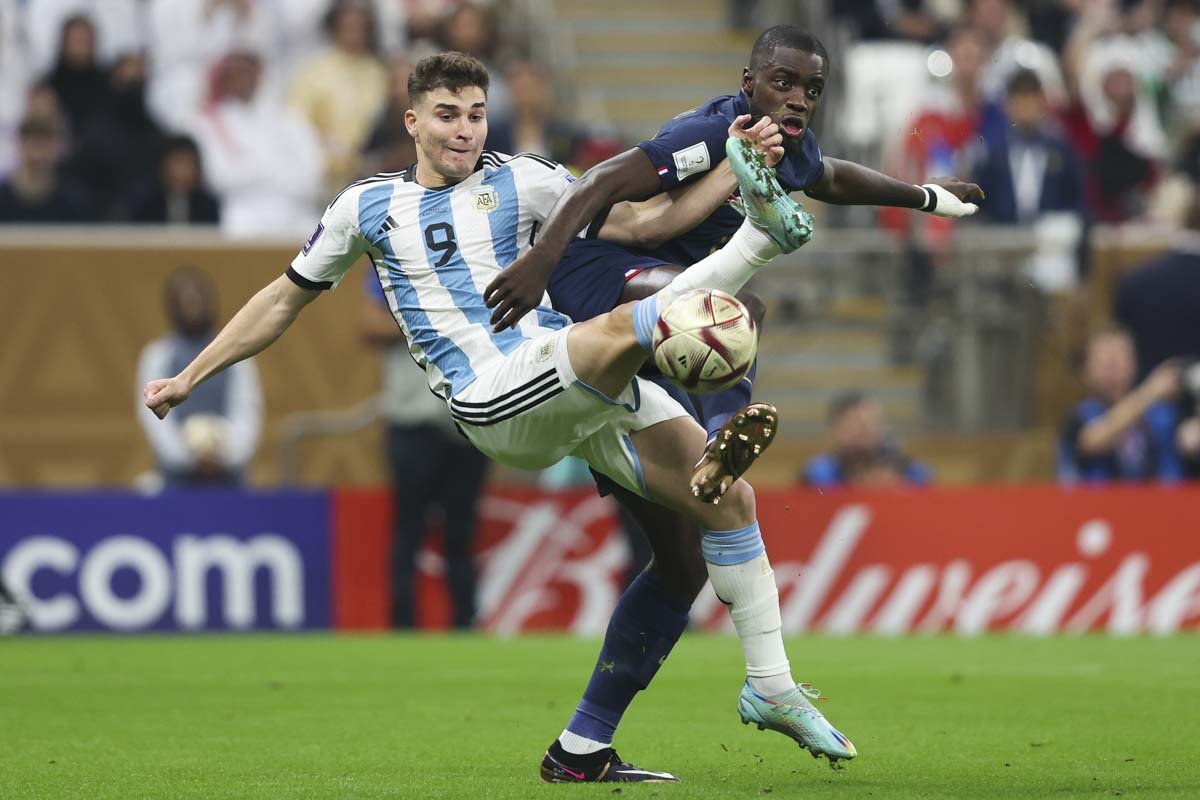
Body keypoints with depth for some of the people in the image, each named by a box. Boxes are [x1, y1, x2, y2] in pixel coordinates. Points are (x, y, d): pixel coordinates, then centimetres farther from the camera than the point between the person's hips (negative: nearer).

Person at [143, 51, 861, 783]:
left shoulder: (521, 182, 16)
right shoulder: (367, 207, 15)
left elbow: (643, 220, 10)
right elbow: (283, 301, 27)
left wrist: (731, 169, -5)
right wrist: (189, 378, 29)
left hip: (588, 392, 4)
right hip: (496, 406, -4)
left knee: (728, 494, -6)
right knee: (624, 326, -35)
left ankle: (772, 688, 2)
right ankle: (763, 233, -34)